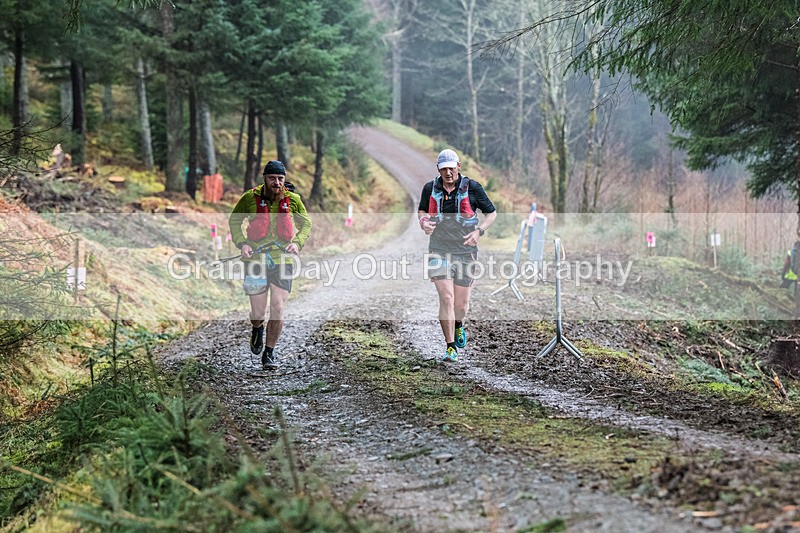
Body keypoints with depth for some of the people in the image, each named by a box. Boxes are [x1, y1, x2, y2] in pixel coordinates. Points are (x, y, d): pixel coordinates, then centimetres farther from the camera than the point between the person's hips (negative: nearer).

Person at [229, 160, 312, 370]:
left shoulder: (293, 200, 0)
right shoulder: (250, 198, -4)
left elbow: (306, 224, 15)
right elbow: (234, 221, 10)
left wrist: (297, 242, -4)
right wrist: (241, 243, -5)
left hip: (283, 260, 1)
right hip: (255, 260, -1)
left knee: (278, 310, -7)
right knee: (258, 313, 0)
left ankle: (269, 353, 12)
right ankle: (257, 329, 38)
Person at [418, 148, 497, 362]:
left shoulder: (472, 188, -4)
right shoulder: (430, 188, 1)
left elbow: (492, 213, 5)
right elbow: (421, 211, 18)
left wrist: (479, 231, -11)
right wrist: (423, 221, -5)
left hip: (465, 252, 0)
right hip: (439, 251, 0)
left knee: (461, 303, 5)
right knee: (446, 297, -14)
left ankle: (458, 325, 42)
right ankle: (451, 348, -7)